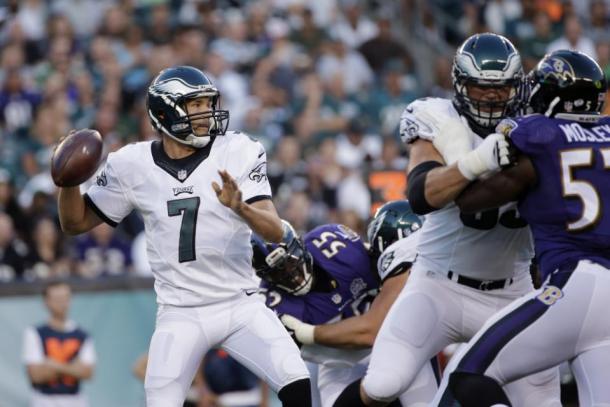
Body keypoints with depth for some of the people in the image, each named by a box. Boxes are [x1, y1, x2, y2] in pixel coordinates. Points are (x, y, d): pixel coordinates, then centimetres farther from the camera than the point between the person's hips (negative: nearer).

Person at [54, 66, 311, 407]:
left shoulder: (238, 153, -6)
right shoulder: (132, 165, -3)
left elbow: (275, 232, -14)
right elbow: (76, 223, 8)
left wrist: (239, 207, -35)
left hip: (242, 306, 0)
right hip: (181, 315, 0)